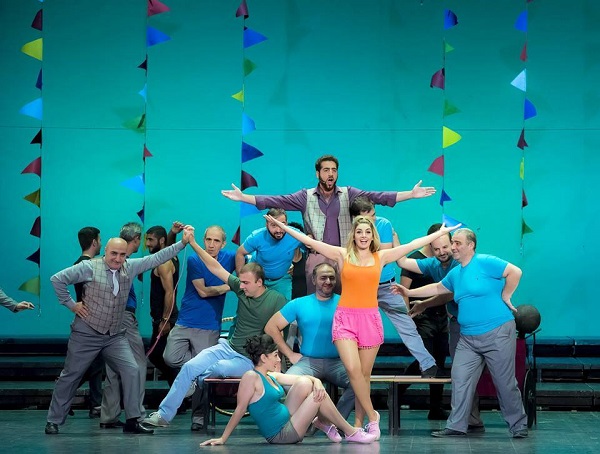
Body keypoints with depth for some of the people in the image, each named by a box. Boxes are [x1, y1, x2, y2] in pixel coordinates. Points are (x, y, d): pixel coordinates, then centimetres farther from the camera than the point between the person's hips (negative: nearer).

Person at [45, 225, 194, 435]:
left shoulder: (130, 267, 2)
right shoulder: (89, 267, -12)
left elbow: (156, 258, 2)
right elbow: (57, 279, -9)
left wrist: (183, 243, -4)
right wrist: (71, 304, -7)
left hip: (115, 336, 4)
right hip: (87, 334, -4)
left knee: (132, 370, -9)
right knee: (70, 377, 3)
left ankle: (132, 421, -4)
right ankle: (54, 421, 14)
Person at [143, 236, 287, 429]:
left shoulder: (276, 300, -10)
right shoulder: (241, 288, 2)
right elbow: (215, 268, 3)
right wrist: (193, 244, 0)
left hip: (250, 359, -5)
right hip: (228, 347, 5)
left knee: (220, 367, -32)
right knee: (189, 366, -11)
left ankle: (198, 381, 3)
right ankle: (163, 415, -8)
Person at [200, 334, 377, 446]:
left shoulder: (272, 377, 10)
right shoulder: (251, 377, -16)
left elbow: (307, 378, 10)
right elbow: (240, 410, -17)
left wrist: (316, 382, -13)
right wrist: (222, 439, -20)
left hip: (287, 421, 9)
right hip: (280, 435, -9)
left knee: (305, 383, -2)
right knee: (319, 397, -11)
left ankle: (323, 422, 10)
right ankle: (351, 433, 1)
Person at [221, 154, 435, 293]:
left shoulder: (348, 194, 6)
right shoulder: (306, 197, 6)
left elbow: (376, 197, -2)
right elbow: (276, 201, 2)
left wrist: (411, 194, -13)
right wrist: (243, 197, -6)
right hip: (317, 258, 0)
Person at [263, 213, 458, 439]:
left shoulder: (381, 257, 8)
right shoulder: (342, 255, 5)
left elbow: (413, 244, 11)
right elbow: (310, 241, 3)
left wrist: (441, 232, 12)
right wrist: (282, 226, 1)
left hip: (370, 319, 1)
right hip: (345, 318, -1)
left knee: (364, 374, 3)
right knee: (353, 369, -16)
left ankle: (359, 422, 11)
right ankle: (372, 415, -2)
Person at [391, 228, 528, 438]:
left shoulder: (485, 262, -9)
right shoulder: (455, 273, 15)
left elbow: (515, 272, -13)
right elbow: (438, 288, 31)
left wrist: (504, 296, -9)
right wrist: (409, 292, 29)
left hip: (497, 334, -7)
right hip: (468, 338, 8)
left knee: (505, 382, -1)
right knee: (460, 379, 0)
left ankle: (519, 426, 11)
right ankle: (456, 426, 4)